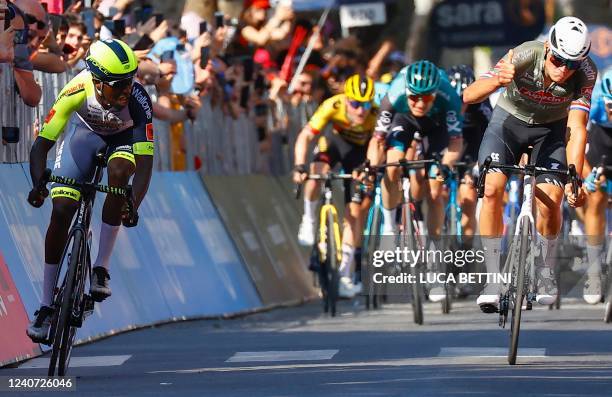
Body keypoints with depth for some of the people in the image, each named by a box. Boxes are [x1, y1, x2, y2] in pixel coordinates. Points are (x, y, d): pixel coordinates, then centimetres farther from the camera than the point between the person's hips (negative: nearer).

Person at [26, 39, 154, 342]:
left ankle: (101, 268, -20)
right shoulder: (78, 91, -36)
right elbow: (41, 145, -34)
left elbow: (145, 162, -39)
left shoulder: (138, 101, -37)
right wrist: (38, 185, -50)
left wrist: (133, 206, -53)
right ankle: (46, 306, 0)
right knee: (61, 211, -11)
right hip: (85, 129, 1)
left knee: (119, 173, -35)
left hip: (123, 136, -1)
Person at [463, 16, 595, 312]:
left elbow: (576, 129, -31)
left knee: (550, 199, -17)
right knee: (492, 189, -21)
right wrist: (498, 81, -59)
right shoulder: (525, 57, -33)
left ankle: (545, 270, 10)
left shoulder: (585, 73, -29)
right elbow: (469, 96, -38)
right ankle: (493, 277, -12)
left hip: (552, 129, 1)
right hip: (510, 119, -1)